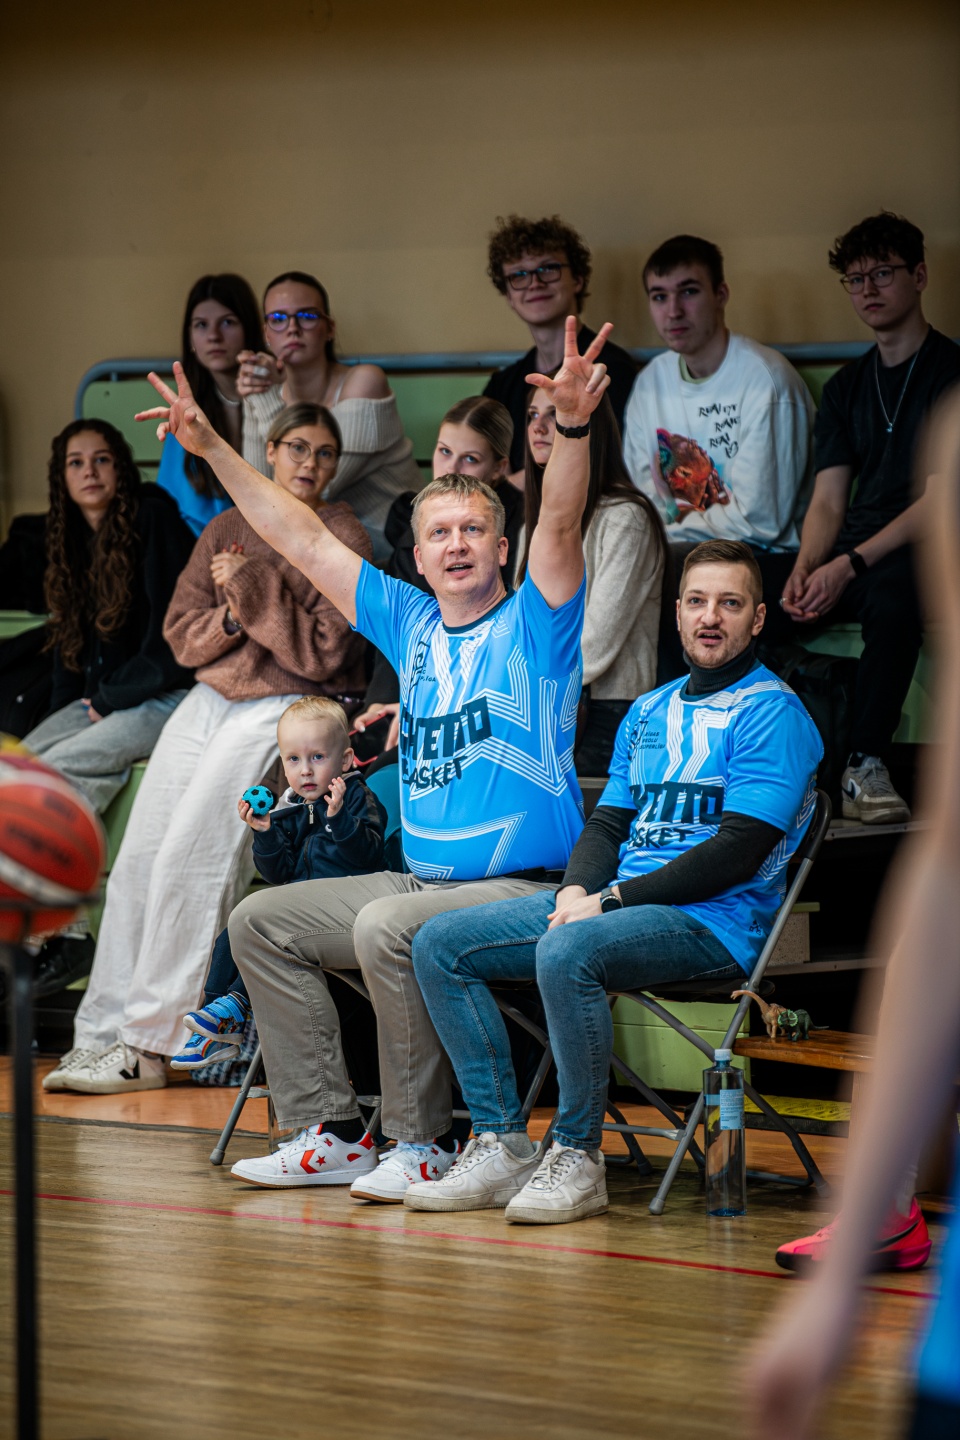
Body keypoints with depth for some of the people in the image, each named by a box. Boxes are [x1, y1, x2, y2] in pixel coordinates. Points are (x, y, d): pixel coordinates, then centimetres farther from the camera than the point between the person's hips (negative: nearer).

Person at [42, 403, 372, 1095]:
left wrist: (251, 589, -14)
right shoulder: (228, 527, 15)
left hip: (288, 705, -6)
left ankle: (150, 1043, -17)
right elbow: (182, 635, 11)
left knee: (191, 858, -20)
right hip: (212, 697, 6)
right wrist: (229, 619, -9)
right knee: (139, 856, -9)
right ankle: (102, 1032, -7)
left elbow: (323, 654, -10)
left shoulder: (342, 538, -1)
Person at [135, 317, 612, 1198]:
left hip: (523, 891, -8)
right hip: (423, 881, 8)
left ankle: (426, 1143, -18)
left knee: (386, 926, -32)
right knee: (262, 921, 2)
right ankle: (331, 1133, 0)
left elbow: (560, 523, -21)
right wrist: (212, 448, 14)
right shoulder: (411, 623, 13)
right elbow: (303, 541, 16)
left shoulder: (534, 622, -2)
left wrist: (573, 428, -39)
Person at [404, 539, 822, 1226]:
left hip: (716, 921, -8)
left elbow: (737, 852, -15)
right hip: (609, 902, 8)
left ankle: (577, 1157, -23)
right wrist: (576, 891, -4)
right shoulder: (649, 712, 21)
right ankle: (504, 1147, -8)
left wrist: (611, 902, -16)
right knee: (441, 943, -4)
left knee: (567, 952, -37)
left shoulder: (772, 714, -6)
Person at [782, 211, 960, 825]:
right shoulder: (846, 387, 18)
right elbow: (829, 502, 12)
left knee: (893, 589, -41)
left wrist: (851, 565, -21)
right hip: (849, 561, 6)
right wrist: (805, 569, -11)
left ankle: (866, 766, -36)